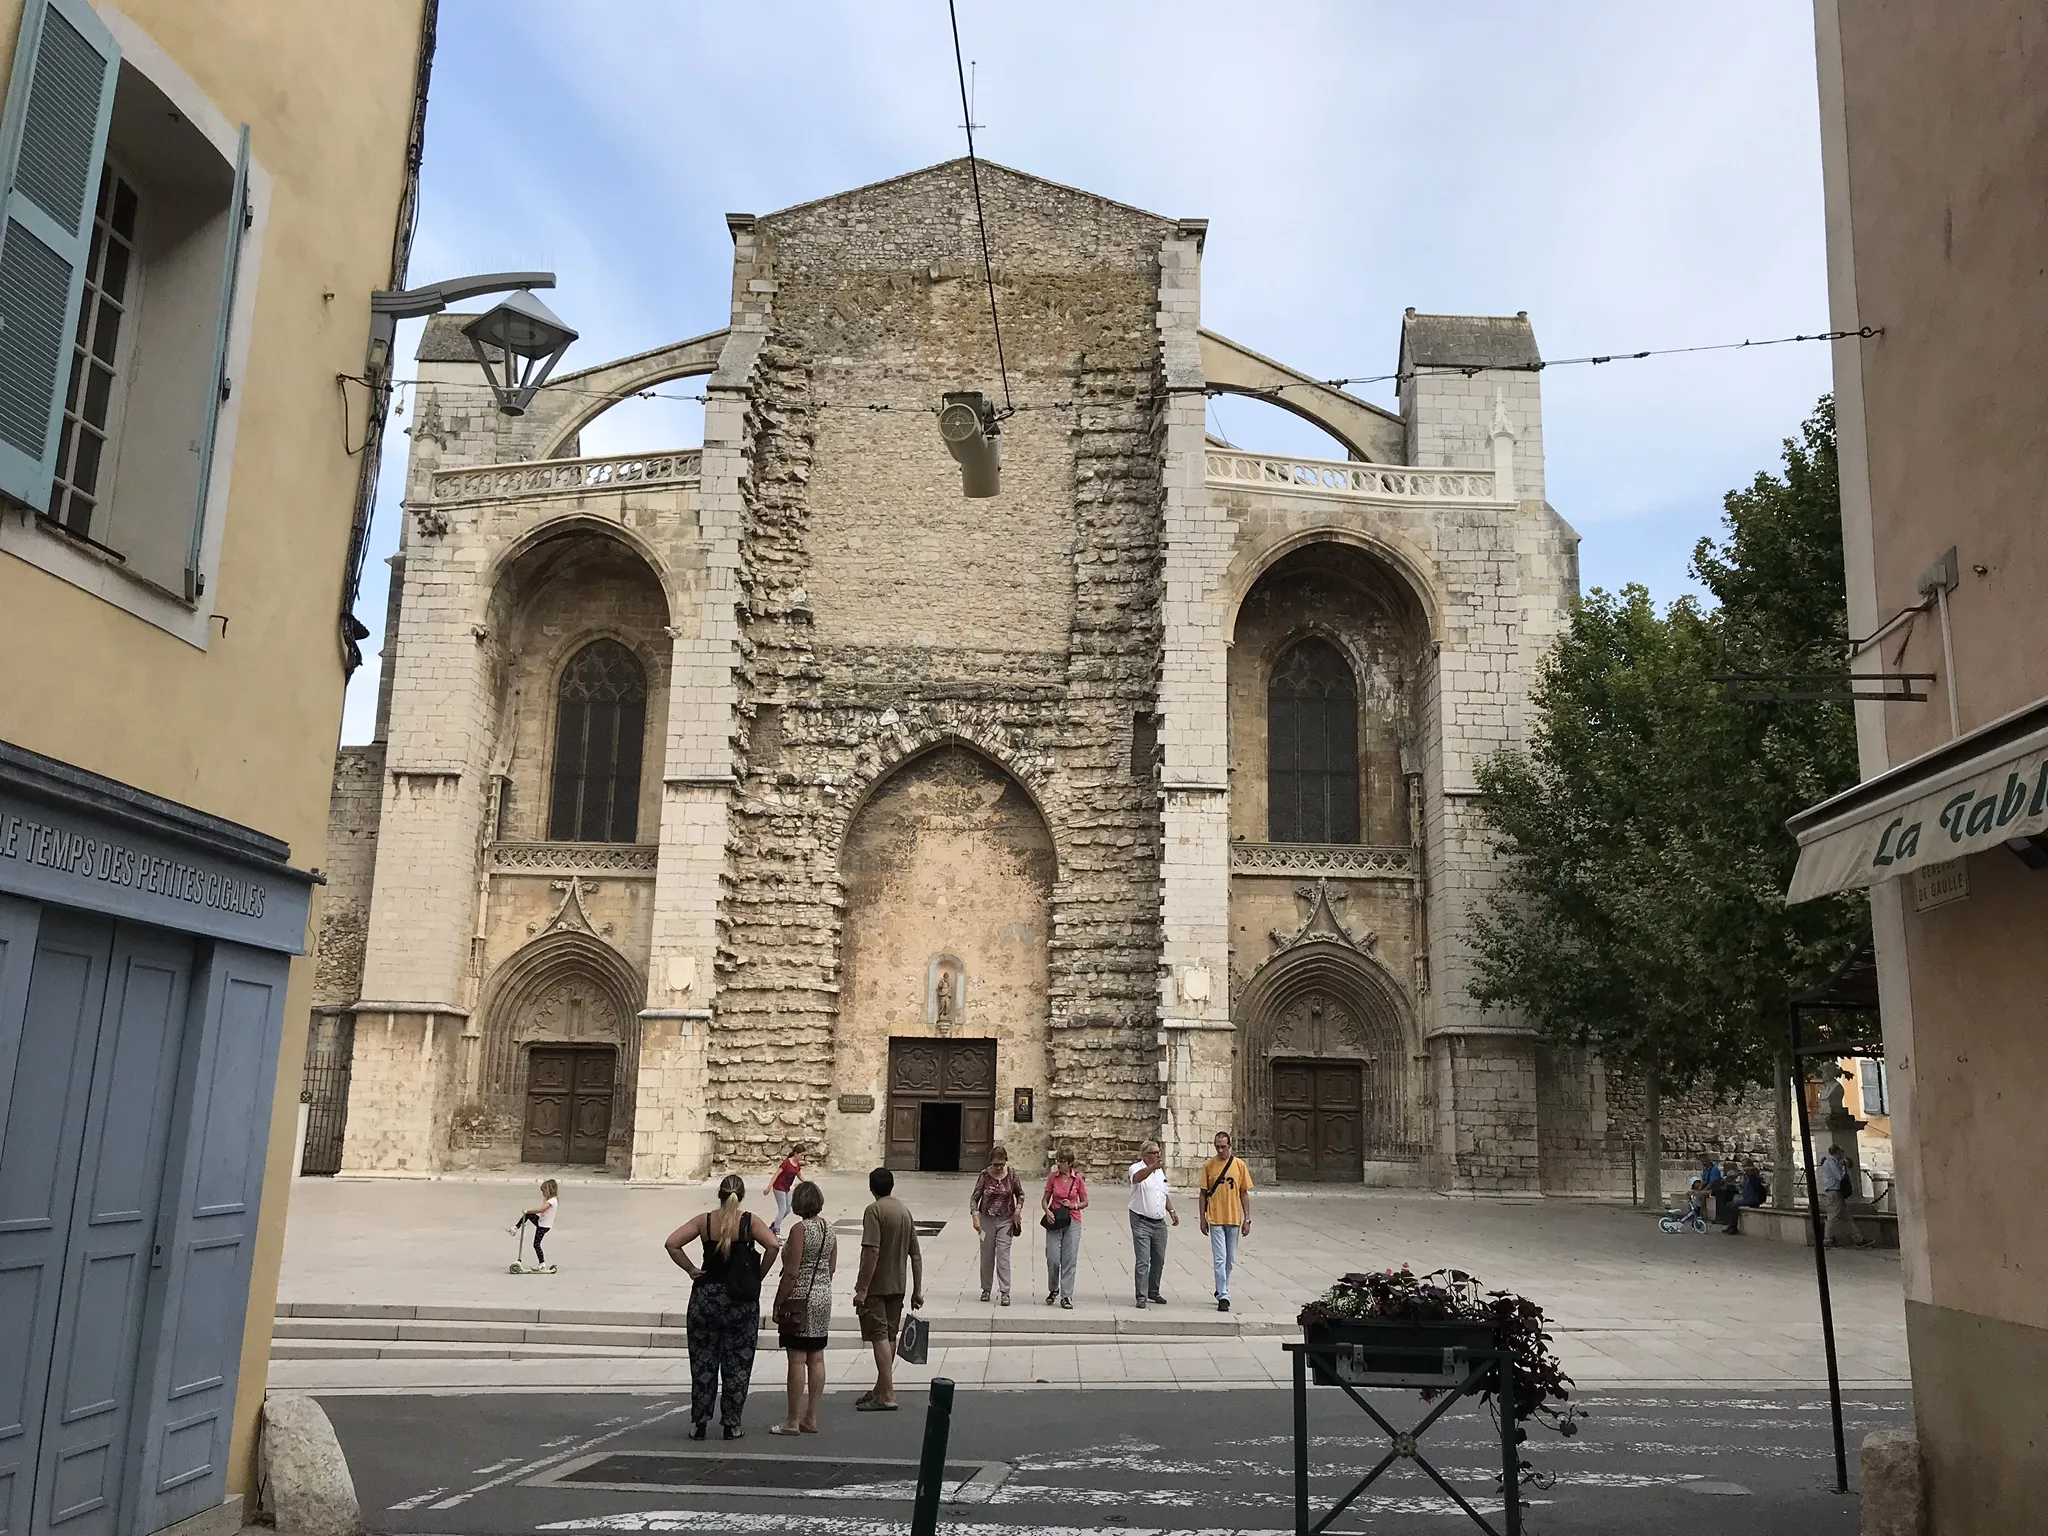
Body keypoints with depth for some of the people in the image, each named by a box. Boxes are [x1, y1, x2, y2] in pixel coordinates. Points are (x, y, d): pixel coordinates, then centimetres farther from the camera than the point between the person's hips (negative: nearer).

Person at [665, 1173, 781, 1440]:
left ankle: (699, 1423, 13)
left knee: (703, 1362, 11)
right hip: (741, 1300, -1)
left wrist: (690, 1269, -2)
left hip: (706, 1296, 1)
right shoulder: (749, 1221, -6)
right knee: (737, 1364, 8)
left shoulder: (704, 1221, -2)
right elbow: (773, 1245, -19)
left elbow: (671, 1243, -9)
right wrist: (759, 1273, -6)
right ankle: (732, 1425, 11)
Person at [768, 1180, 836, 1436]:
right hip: (823, 1297, 8)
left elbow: (791, 1272, -17)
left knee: (797, 1360, -3)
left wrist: (778, 1302, -10)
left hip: (800, 1300, -8)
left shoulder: (800, 1229, -15)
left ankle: (793, 1422, 2)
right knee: (816, 1359, 9)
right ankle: (811, 1418, 15)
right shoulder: (829, 1228, 7)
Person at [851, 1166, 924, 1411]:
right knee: (890, 1336, 14)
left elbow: (872, 1252, -22)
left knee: (879, 1336, -6)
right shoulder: (905, 1211, 10)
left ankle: (887, 1396, -8)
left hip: (876, 1287, -7)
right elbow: (916, 1255, 10)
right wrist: (917, 1290, 14)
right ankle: (881, 1389, 25)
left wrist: (862, 1289, -19)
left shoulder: (874, 1210, -13)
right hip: (897, 1286, 8)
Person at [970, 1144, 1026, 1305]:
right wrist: (975, 1216, -17)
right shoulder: (985, 1175, -8)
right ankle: (986, 1289, 24)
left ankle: (1005, 1292, -6)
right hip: (987, 1219, 0)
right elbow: (974, 1197, -5)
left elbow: (1020, 1194, 10)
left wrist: (1018, 1209, -6)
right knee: (987, 1255, 9)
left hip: (1006, 1220, 0)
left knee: (1003, 1255, -7)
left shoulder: (1011, 1173, -5)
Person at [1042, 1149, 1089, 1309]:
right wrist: (1047, 1212, -13)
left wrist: (1073, 1205, -13)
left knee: (1070, 1260, -1)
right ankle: (1053, 1290, 23)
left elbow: (1085, 1202, 6)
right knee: (1053, 1259, -2)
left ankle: (1066, 1296, 7)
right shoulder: (1053, 1177, -1)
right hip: (1054, 1222, 1)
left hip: (1072, 1222, -1)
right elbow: (1045, 1199, 6)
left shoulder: (1078, 1179, -3)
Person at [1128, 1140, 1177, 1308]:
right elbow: (1138, 1177, -35)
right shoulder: (1137, 1168, -9)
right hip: (1141, 1222, -7)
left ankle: (1153, 1292, 25)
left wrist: (1171, 1210, 15)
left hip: (1159, 1222, 7)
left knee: (1159, 1260, 11)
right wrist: (1153, 1166, -51)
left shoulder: (1160, 1171, 14)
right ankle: (1141, 1296, -3)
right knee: (1142, 1261, -8)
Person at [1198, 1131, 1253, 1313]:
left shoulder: (1239, 1165, 1)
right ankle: (1223, 1297, -5)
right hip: (1215, 1220, -2)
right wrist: (1202, 1219, 1)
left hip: (1234, 1219, 2)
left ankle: (1222, 1290, 29)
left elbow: (1244, 1193, 5)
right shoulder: (1208, 1166, -1)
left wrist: (1247, 1219, 2)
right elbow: (1203, 1193, 4)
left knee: (1230, 1260, 11)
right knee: (1219, 1259, -6)